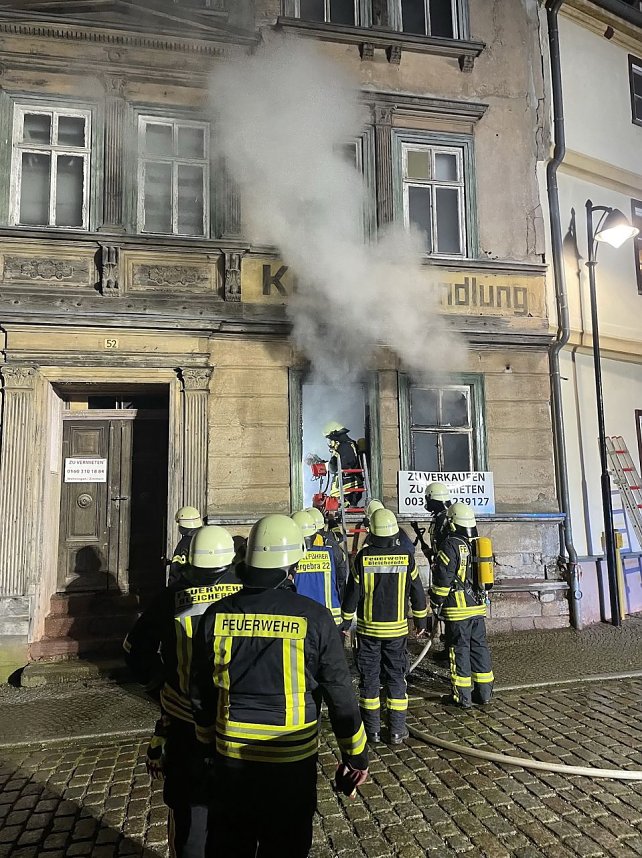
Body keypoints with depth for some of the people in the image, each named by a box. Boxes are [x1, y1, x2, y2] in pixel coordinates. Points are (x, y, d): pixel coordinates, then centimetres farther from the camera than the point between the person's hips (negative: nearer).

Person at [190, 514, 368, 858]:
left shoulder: (217, 615, -8)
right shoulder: (313, 618, -16)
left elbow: (201, 694, 3)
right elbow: (339, 695, -10)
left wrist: (209, 741, 19)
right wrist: (355, 754, 4)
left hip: (230, 758, 3)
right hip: (291, 763, -2)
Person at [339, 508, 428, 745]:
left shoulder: (363, 557, -10)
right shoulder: (406, 557, -7)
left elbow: (352, 592, -5)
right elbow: (417, 592, 1)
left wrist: (345, 622, 6)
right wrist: (420, 620, 15)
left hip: (368, 628, -1)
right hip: (396, 629, 1)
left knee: (369, 677, 10)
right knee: (396, 677, 11)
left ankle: (372, 729, 17)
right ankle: (397, 730, 15)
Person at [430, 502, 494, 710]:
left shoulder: (451, 545, -14)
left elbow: (442, 578, -15)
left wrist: (436, 603, -6)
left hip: (458, 608, -7)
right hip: (478, 606, 7)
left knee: (459, 649, 1)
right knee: (479, 646, 14)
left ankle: (462, 696, 7)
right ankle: (484, 692, 21)